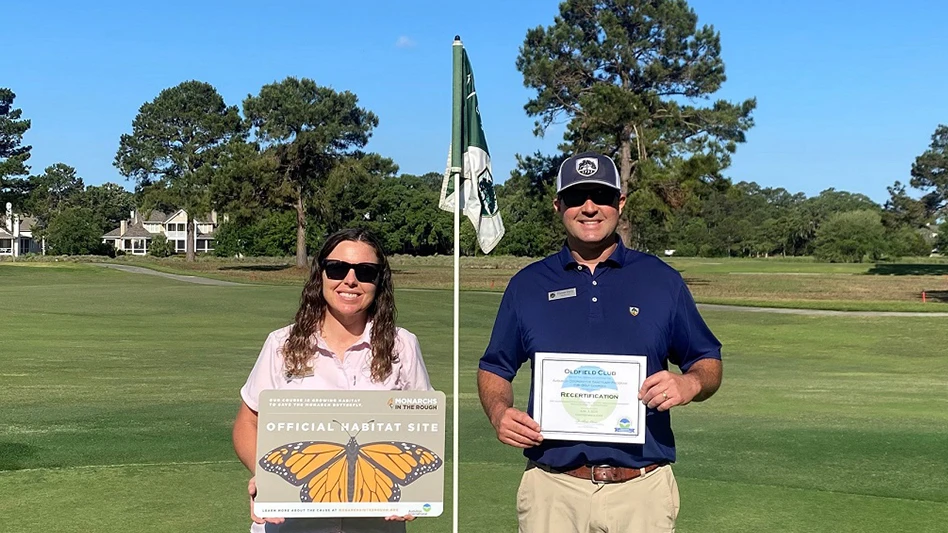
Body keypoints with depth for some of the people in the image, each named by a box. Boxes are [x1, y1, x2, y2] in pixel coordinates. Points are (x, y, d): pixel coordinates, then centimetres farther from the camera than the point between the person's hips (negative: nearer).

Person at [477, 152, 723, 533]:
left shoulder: (661, 280, 6)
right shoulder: (527, 285, 7)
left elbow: (709, 362, 11)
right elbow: (494, 369, 14)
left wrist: (689, 384, -11)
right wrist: (500, 414, -6)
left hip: (643, 488, 0)